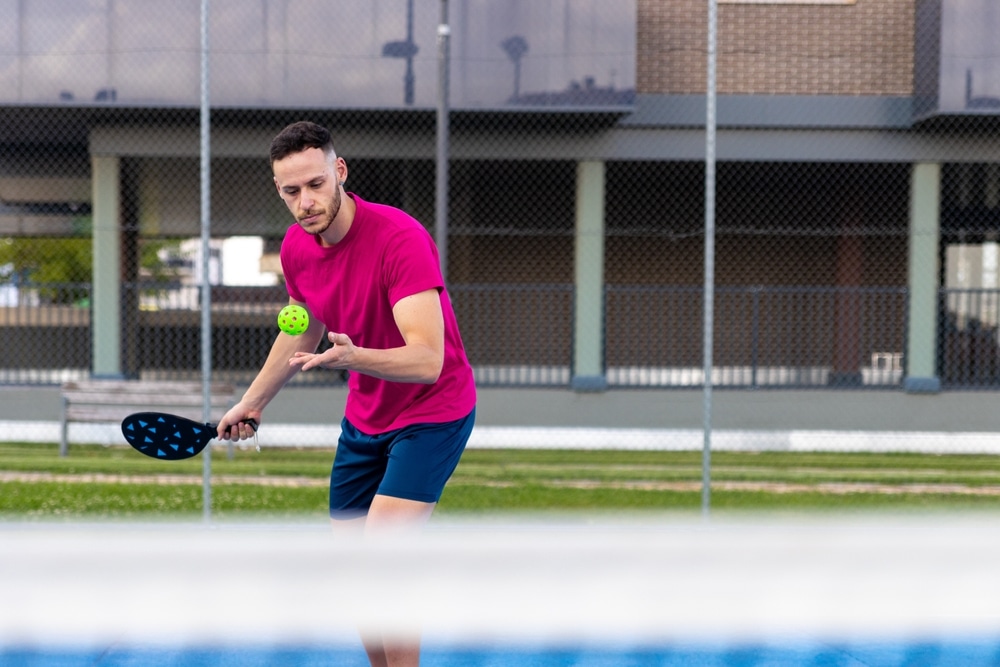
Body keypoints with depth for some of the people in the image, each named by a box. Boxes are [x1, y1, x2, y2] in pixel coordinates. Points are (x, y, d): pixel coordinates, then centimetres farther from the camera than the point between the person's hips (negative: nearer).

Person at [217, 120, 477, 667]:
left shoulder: (400, 238, -28)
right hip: (364, 416, 8)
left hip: (432, 413, -7)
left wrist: (352, 357, -52)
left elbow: (427, 360, -37)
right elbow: (301, 333, 17)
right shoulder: (296, 247, -5)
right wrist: (253, 402, 22)